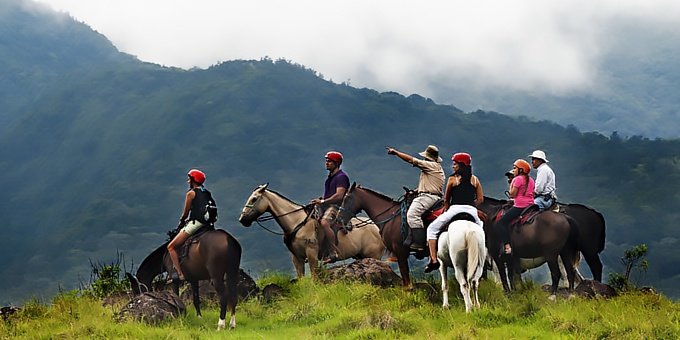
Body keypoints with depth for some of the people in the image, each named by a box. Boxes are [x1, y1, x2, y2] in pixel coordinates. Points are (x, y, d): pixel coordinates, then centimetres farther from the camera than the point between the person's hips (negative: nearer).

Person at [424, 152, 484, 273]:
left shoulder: (452, 179, 5)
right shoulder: (475, 180, 12)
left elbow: (446, 199, 12)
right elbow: (480, 199, 11)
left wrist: (446, 209, 30)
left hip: (455, 208, -3)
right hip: (471, 210, 3)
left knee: (432, 229, 11)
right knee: (480, 226, 36)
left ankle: (433, 260, -2)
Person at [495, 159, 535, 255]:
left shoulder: (517, 179, -9)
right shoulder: (531, 180, 15)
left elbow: (512, 194, -10)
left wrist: (511, 184, 2)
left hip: (519, 207, -9)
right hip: (530, 204, 9)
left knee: (500, 223, -7)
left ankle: (507, 246, -21)